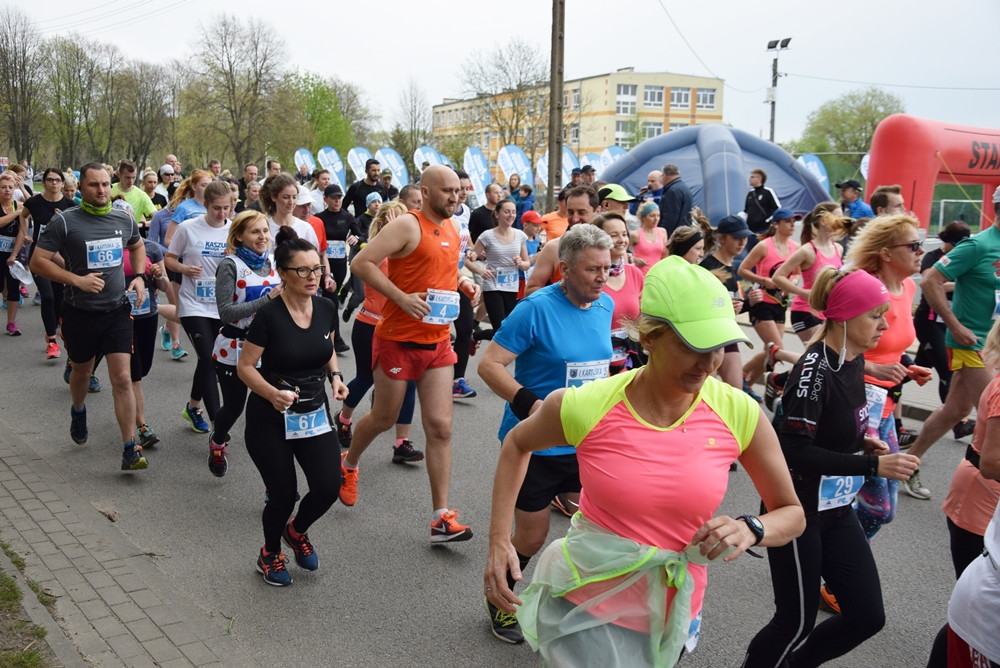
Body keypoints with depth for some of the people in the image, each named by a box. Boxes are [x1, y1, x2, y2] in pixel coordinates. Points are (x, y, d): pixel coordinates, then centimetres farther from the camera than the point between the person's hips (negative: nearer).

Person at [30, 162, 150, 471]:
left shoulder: (124, 219, 1)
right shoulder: (64, 221, -11)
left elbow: (137, 247, 21)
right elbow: (38, 261, -12)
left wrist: (138, 277, 4)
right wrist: (77, 280, -22)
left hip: (117, 310, 1)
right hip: (80, 312, -1)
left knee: (122, 379, -7)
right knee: (82, 370, 21)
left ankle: (130, 451, -5)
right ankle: (78, 411, 55)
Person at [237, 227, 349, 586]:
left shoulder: (326, 308, -3)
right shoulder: (269, 315, -18)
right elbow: (245, 366, -12)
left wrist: (335, 375, -2)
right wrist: (273, 394, -29)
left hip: (315, 414, 4)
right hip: (270, 419, -4)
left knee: (328, 487, -7)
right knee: (283, 496, 0)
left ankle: (297, 531, 28)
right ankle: (270, 554, 32)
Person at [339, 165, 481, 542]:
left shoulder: (452, 229, 10)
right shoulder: (408, 225, -14)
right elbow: (361, 264, -19)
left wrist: (463, 282, 6)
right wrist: (402, 297, -25)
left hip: (438, 342, 6)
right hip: (398, 339, -6)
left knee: (440, 427, 0)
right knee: (384, 418, 11)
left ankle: (441, 518, 4)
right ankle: (348, 464, 44)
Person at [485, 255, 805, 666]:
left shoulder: (740, 414, -12)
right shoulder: (585, 407, -17)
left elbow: (791, 513, 2)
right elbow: (517, 444, 4)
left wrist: (751, 530, -21)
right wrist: (499, 541, -3)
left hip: (668, 620, 3)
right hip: (585, 607, -3)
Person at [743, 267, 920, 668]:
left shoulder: (855, 360, 3)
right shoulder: (815, 369, -22)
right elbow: (795, 453, -26)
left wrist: (863, 441, 0)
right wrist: (874, 465, -24)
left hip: (837, 509, 8)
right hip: (796, 510, -8)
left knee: (867, 616, 10)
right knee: (796, 622, 3)